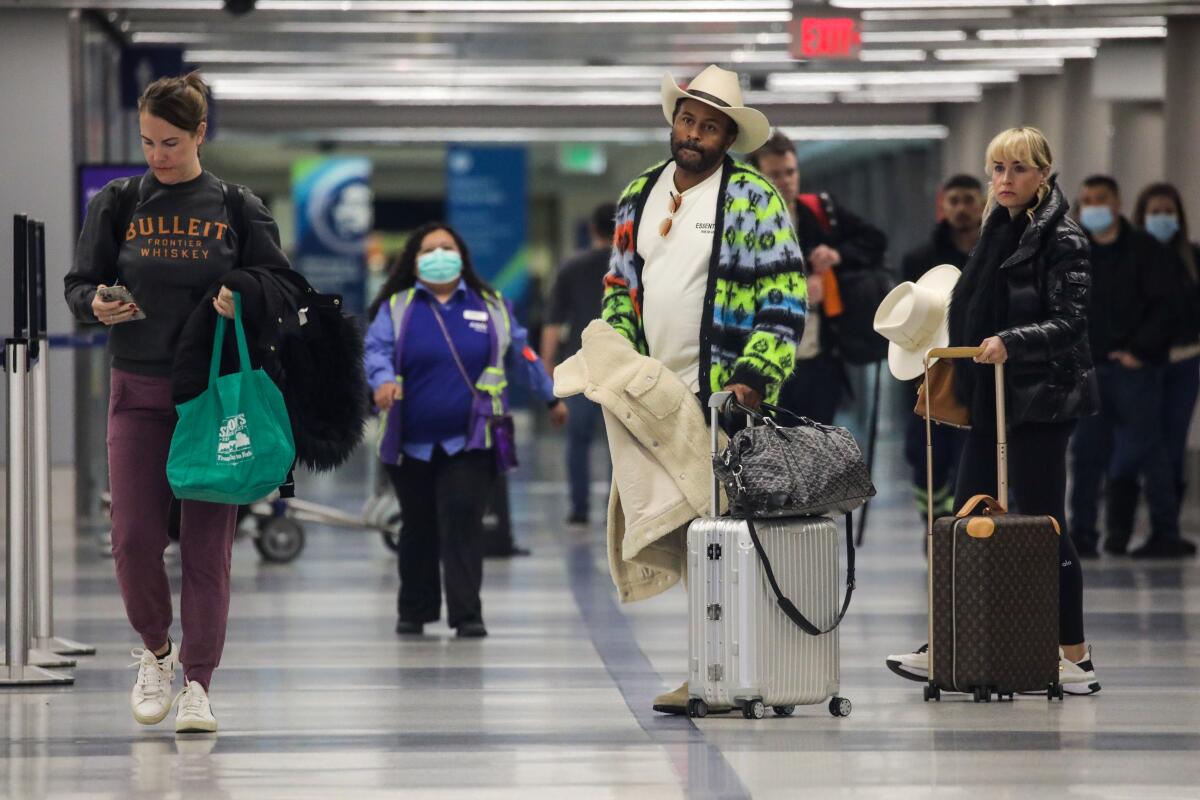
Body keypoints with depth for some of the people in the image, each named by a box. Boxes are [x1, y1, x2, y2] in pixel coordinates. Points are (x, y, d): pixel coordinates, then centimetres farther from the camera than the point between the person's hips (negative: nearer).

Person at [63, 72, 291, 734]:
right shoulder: (117, 203, 6)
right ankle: (155, 651, 21)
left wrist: (246, 301, -15)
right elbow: (78, 285, 10)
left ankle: (198, 684, 5)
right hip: (138, 390, 1)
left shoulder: (238, 208, 4)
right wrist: (98, 304, -13)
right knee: (134, 536, -5)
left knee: (207, 542, -2)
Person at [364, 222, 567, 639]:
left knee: (463, 520, -14)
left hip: (470, 440, -1)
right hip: (412, 442, 1)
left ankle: (467, 613, -14)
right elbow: (376, 349, -8)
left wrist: (551, 397, 31)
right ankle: (414, 612, 24)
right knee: (418, 528, 9)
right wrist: (383, 380, -30)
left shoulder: (490, 307, 12)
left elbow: (521, 355, 22)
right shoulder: (396, 308, 7)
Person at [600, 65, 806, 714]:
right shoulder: (640, 196, 16)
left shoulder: (754, 200, -3)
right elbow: (621, 287, 23)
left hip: (726, 395, -6)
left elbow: (784, 301, -6)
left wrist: (753, 378, -15)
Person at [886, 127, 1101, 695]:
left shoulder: (1061, 238, -10)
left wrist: (1010, 342, -32)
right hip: (992, 398, 8)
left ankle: (1076, 660, 2)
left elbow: (1069, 322, -18)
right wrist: (953, 381, 21)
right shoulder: (997, 230, 14)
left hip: (1040, 400, -8)